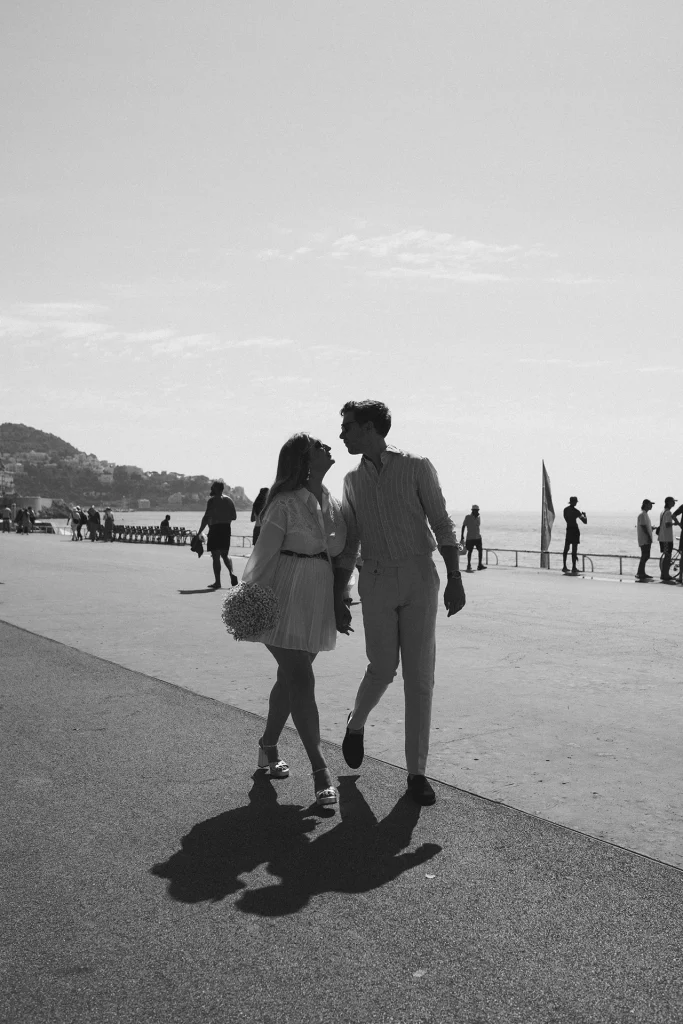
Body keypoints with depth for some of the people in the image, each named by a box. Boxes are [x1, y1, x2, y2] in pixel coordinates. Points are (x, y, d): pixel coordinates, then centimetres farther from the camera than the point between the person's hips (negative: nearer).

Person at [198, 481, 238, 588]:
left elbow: (207, 517, -15)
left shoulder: (212, 500, -9)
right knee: (225, 554, 18)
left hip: (215, 528, -6)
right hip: (226, 529, 6)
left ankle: (217, 582, -3)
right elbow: (234, 516, 10)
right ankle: (232, 574, -4)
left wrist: (200, 532, -11)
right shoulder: (229, 500, 9)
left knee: (216, 555, -1)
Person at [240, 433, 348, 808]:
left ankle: (268, 747, 33)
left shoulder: (332, 502, 9)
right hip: (285, 596, -7)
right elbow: (264, 551, -13)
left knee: (290, 678, 15)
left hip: (318, 596, 7)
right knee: (301, 680, -8)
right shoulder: (286, 503, -12)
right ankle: (320, 768, -3)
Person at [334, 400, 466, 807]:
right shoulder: (353, 481, 11)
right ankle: (356, 725, 33)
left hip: (419, 578, -2)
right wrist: (338, 600, 12)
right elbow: (348, 545, 14)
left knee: (420, 677, 0)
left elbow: (442, 524, -2)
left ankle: (417, 771, 9)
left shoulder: (417, 467, 0)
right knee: (383, 669, 1)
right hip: (376, 581, 2)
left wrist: (455, 579, -10)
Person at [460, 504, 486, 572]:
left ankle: (480, 565, 3)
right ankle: (469, 566, 10)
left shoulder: (478, 518, 10)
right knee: (470, 551, 1)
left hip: (478, 537, 5)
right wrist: (462, 537, -6)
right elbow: (463, 527, -2)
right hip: (470, 537, -4)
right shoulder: (468, 517, -4)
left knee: (480, 550, -3)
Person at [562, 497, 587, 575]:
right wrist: (585, 515, 10)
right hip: (575, 530, -6)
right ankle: (573, 568, -3)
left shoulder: (566, 510, 5)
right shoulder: (575, 511, -13)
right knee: (574, 549, -4)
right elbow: (585, 521, -11)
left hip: (568, 529, 6)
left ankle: (564, 567, 14)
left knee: (566, 549, 11)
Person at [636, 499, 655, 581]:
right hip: (644, 540, -10)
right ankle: (639, 574, -10)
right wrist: (649, 536, -20)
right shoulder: (642, 514, -13)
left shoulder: (645, 514, 18)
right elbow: (643, 526, -19)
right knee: (645, 556, -11)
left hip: (647, 540, 10)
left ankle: (642, 573, 15)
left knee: (645, 556, 11)